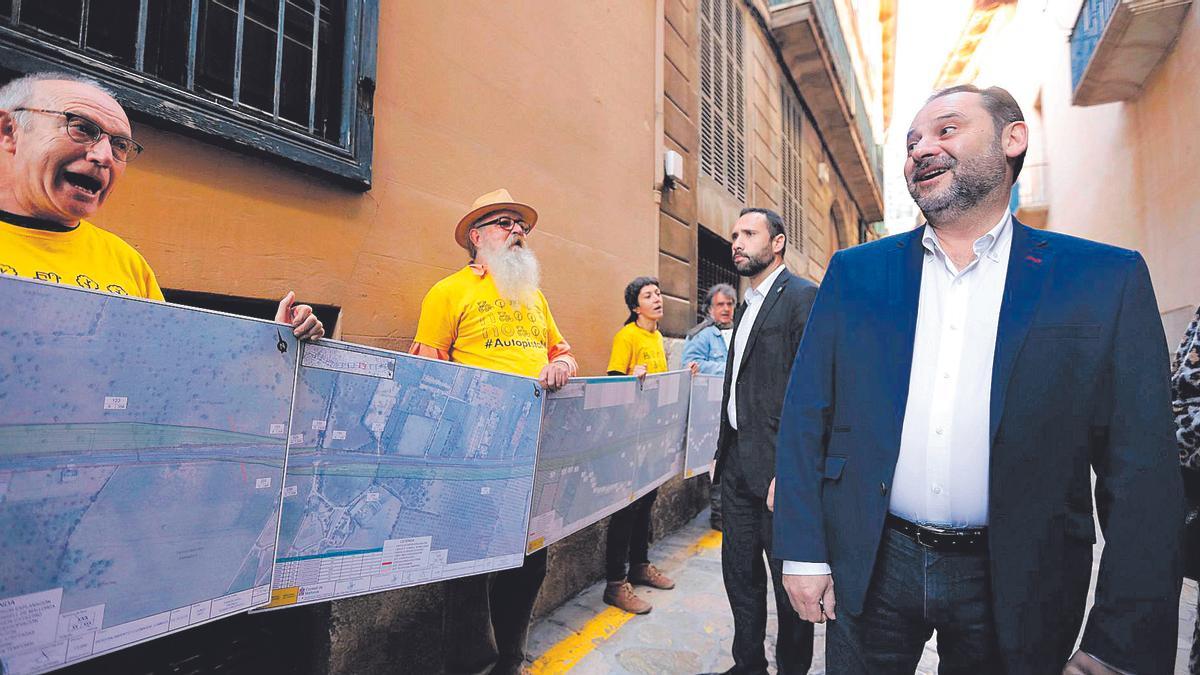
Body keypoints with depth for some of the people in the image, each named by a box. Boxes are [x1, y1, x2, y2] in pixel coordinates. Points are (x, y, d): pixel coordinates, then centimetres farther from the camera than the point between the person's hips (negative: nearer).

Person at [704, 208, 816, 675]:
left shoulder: (803, 297, -11)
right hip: (737, 463, 9)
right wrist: (722, 453, 17)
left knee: (788, 579, 8)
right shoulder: (746, 306, 17)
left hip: (777, 465, -8)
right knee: (739, 571, 17)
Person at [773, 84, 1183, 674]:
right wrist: (803, 553, -3)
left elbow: (1139, 469, -4)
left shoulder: (1106, 279, -3)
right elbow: (805, 416, -1)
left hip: (1014, 581, 0)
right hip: (867, 569, 1)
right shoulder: (854, 272, 0)